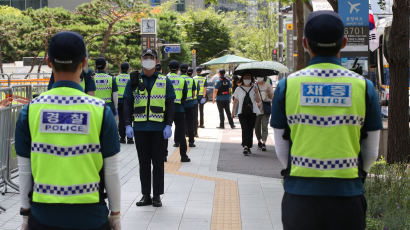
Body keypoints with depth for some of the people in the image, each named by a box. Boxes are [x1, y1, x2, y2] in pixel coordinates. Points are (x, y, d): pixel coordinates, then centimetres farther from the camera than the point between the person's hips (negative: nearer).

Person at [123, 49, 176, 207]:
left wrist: (168, 125, -6)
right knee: (143, 163, 6)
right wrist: (127, 125, -3)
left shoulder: (165, 82, 5)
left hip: (158, 129, -1)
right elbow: (127, 104, 6)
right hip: (140, 129, 1)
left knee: (158, 163, 2)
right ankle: (146, 195, 13)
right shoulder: (134, 82, 7)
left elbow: (170, 105, 4)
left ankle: (157, 196, 10)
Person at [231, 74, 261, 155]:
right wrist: (233, 112, 12)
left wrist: (256, 93, -12)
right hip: (242, 113, -1)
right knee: (245, 128, -15)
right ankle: (245, 147, -23)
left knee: (250, 130, 2)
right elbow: (235, 101, 13)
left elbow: (258, 101, 3)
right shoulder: (238, 89, 7)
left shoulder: (254, 88, 7)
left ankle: (249, 147, 14)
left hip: (253, 112, 1)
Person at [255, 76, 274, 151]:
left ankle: (264, 143, -14)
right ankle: (259, 141, 27)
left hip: (265, 109, -3)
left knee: (264, 126, -11)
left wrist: (269, 92, -17)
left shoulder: (268, 85, 2)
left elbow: (272, 97, 2)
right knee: (257, 126, 9)